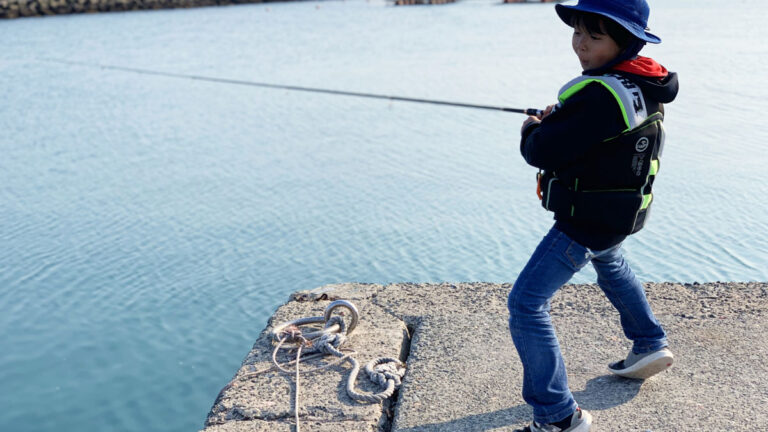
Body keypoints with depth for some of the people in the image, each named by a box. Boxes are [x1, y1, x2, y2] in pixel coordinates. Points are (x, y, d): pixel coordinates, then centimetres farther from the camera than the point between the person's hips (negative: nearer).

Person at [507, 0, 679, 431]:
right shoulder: (647, 85, 0)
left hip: (587, 222, -10)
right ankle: (651, 344, 53)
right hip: (620, 213, 10)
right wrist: (559, 119, 1)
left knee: (527, 303, -9)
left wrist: (532, 128, -5)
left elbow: (543, 152, -27)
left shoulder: (603, 95, -30)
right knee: (611, 265, 39)